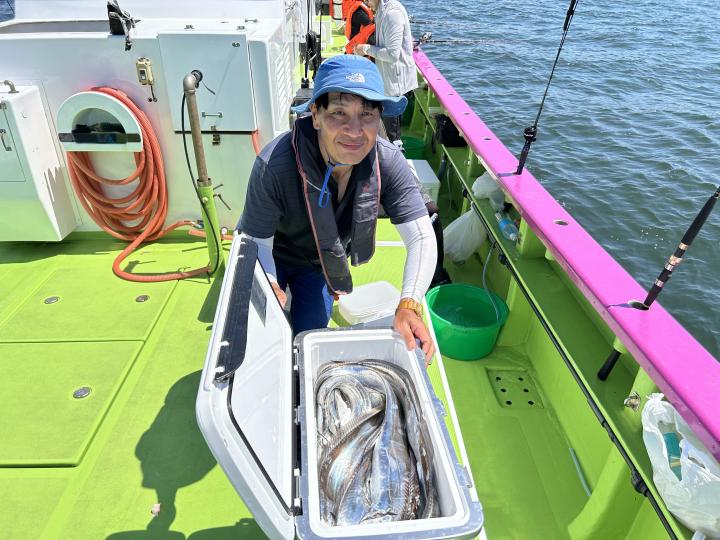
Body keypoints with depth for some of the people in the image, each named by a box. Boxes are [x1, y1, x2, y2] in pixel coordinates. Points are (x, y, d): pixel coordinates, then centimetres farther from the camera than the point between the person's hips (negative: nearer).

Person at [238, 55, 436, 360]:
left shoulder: (388, 162, -30)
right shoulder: (273, 165, -39)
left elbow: (422, 238, -31)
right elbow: (256, 243, -26)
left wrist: (409, 305, -45)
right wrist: (273, 292, -36)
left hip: (322, 262, 2)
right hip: (272, 257, -2)